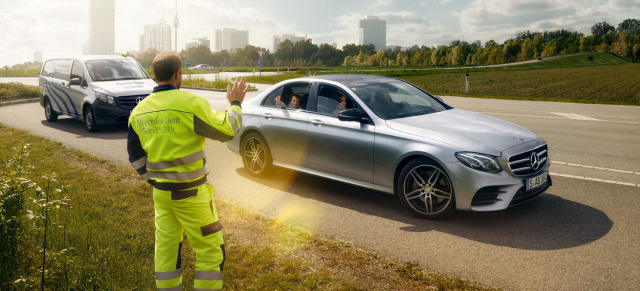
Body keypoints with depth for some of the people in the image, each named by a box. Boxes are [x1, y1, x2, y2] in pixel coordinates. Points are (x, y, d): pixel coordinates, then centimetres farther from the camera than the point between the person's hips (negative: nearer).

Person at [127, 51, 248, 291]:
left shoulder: (139, 110, 4)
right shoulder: (190, 103, -17)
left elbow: (135, 155, 10)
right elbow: (226, 132, -9)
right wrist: (235, 104, 6)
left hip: (160, 192, 7)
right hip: (190, 194, -7)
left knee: (166, 248, 16)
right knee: (210, 251, 6)